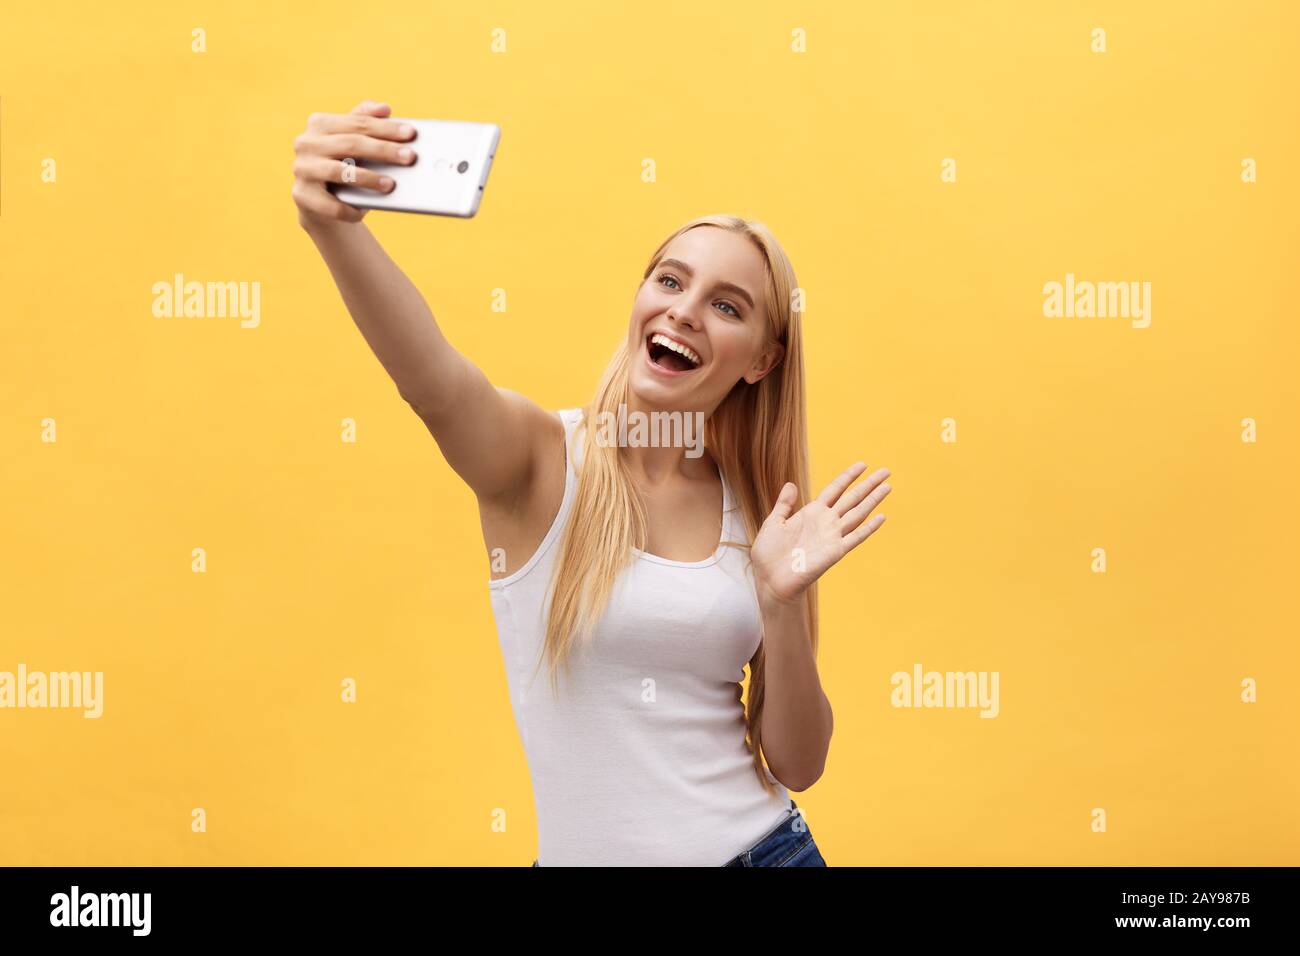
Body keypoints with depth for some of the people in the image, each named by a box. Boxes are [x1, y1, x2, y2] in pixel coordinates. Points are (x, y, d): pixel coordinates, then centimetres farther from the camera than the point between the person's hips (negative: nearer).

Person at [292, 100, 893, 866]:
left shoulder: (757, 510, -1)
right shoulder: (540, 456, -10)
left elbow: (798, 764, 0)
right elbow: (433, 380, -33)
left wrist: (783, 603, -15)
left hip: (764, 845, 2)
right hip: (589, 851, -2)